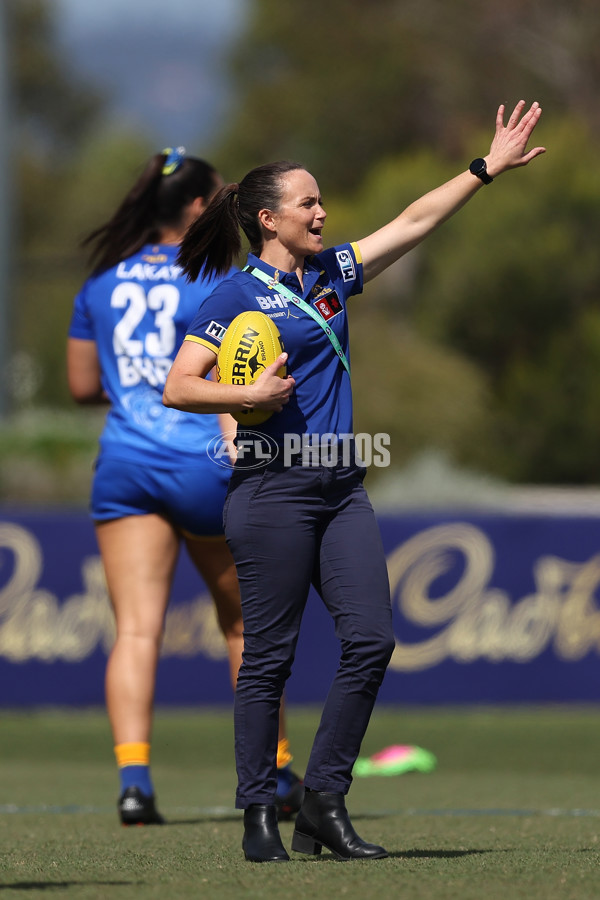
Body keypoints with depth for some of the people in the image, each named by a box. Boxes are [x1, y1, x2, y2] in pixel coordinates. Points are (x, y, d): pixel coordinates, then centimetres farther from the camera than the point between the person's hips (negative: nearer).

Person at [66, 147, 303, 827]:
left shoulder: (101, 283, 10)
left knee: (135, 629, -4)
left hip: (122, 464, 3)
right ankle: (277, 779, 24)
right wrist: (245, 474, -17)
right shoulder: (219, 285, -5)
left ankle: (133, 777, -22)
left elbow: (82, 385, 17)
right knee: (244, 624, 13)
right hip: (200, 463, -3)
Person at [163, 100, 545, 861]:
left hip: (341, 485, 7)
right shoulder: (236, 295, -4)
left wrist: (488, 168, 16)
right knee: (269, 654, -4)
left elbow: (414, 221, 18)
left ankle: (324, 801, 5)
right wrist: (249, 394, -20)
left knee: (371, 637, -3)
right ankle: (259, 817, 3)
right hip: (272, 487, -7)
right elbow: (177, 388, -8)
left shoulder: (332, 274, 14)